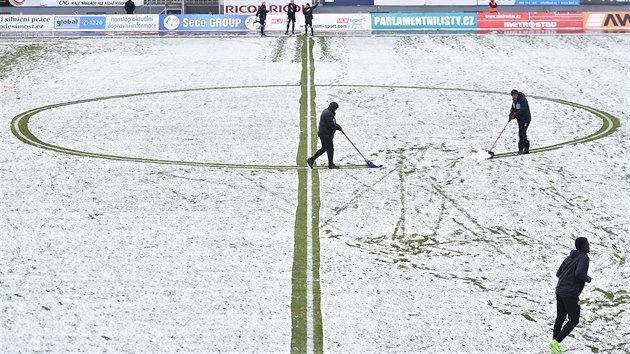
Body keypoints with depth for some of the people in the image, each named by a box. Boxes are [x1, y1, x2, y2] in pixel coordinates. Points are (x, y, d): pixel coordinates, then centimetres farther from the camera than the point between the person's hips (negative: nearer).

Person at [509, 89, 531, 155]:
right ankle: (526, 149, 22)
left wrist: (515, 115, -28)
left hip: (525, 119, -9)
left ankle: (521, 149, -15)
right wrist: (511, 115, -6)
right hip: (520, 120, 9)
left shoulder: (523, 100, -21)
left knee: (521, 134, -15)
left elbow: (523, 110, -28)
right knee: (523, 134, 14)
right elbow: (513, 109, 12)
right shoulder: (514, 100, 7)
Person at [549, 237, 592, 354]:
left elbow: (558, 274, 19)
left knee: (560, 317, 20)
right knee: (573, 321, 6)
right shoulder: (584, 258, -11)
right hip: (570, 295, -8)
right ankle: (555, 343, -5)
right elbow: (579, 273, -27)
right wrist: (588, 278, -6)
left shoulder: (569, 258, 15)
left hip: (560, 291, 8)